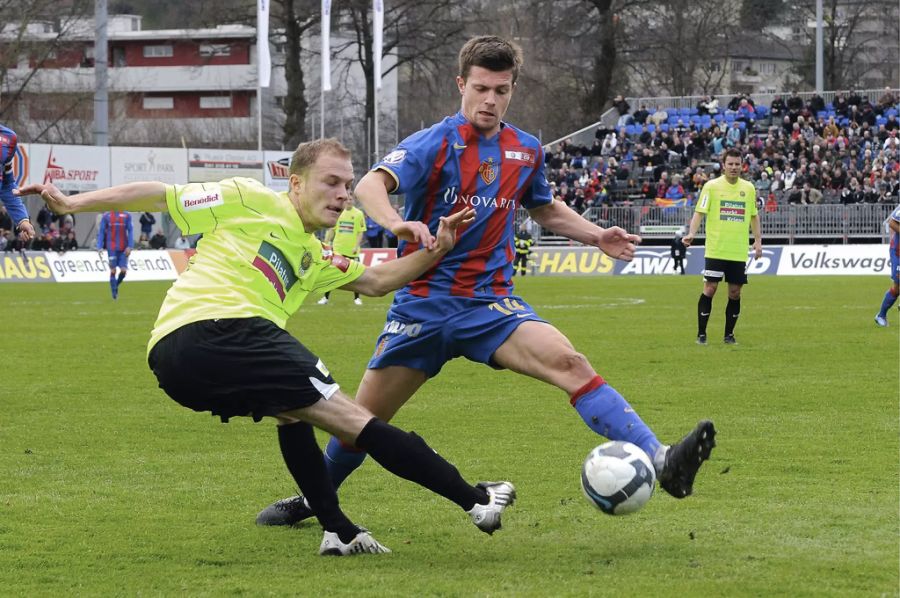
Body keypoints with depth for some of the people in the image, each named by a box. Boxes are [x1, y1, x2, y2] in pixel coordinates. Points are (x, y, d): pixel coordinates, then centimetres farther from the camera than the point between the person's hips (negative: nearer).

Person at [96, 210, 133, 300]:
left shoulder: (127, 216, 4)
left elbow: (130, 231, 3)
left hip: (123, 249, 1)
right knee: (113, 270, -4)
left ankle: (116, 286, 22)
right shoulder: (106, 216, 3)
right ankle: (114, 292, 6)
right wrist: (100, 247, -5)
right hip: (112, 249, -1)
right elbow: (101, 232, 4)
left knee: (123, 270, -5)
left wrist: (129, 246, -8)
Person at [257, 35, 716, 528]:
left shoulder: (526, 151, 6)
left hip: (490, 303, 2)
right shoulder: (434, 144, -10)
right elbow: (370, 185, -27)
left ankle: (660, 462, -35)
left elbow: (545, 209, 28)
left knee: (569, 363, -23)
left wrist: (596, 236, 12)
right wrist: (397, 224, -47)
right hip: (424, 301, -2)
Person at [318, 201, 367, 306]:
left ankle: (356, 298, 18)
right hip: (337, 249, 1)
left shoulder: (359, 214, 0)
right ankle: (325, 297, 6)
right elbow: (331, 230, 9)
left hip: (352, 250, -1)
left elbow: (360, 232, -1)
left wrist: (356, 246, -11)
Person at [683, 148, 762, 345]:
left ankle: (729, 334, 15)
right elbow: (699, 212, -5)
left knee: (735, 292, 4)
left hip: (739, 252, 3)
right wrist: (692, 233, -19)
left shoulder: (749, 188, 10)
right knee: (710, 289, -5)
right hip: (716, 249, -3)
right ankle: (701, 334, 2)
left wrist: (757, 240, 12)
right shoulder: (711, 186, -2)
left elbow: (754, 216, 18)